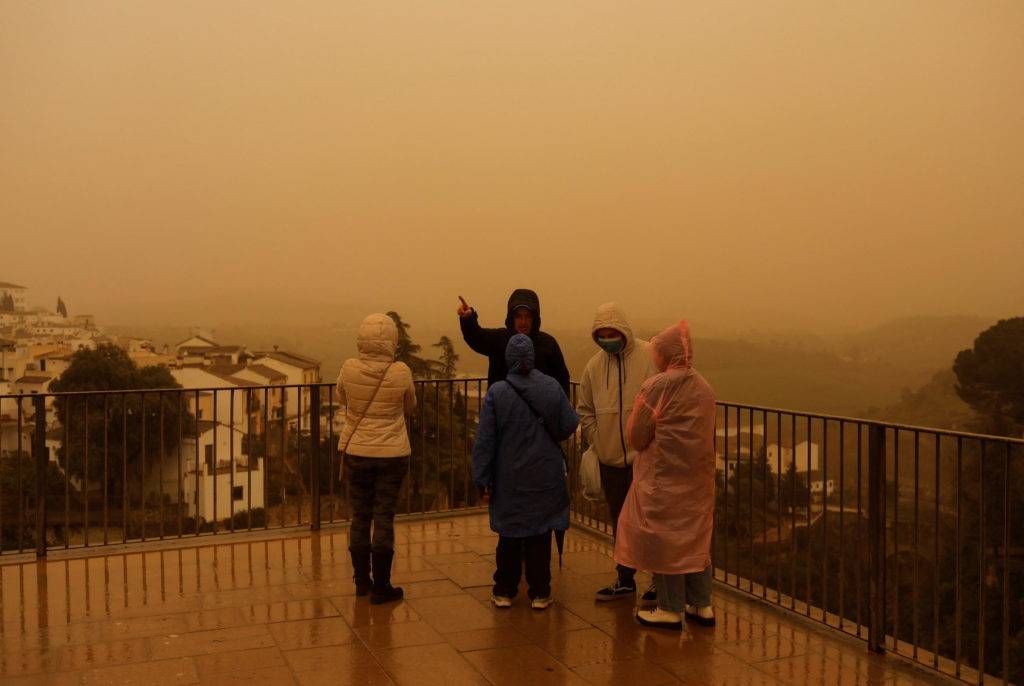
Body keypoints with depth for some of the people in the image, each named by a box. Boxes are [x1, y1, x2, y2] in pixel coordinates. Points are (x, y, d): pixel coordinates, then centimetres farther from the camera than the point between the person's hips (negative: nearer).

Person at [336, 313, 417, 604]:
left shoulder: (349, 369, -10)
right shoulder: (401, 372, -14)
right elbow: (410, 406, 3)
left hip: (356, 452, 2)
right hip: (392, 454, -2)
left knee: (360, 516, 14)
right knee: (384, 518, 5)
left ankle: (362, 581, 25)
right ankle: (380, 587, 10)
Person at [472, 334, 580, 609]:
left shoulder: (496, 392, -11)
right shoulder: (551, 387, -7)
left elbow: (485, 439, -9)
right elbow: (570, 425, -2)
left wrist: (483, 477, -2)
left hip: (510, 480, -1)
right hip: (546, 477, 1)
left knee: (509, 535, 13)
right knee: (540, 535, 10)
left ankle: (504, 591, 21)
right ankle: (539, 593, 16)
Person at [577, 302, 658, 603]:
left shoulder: (649, 357, -10)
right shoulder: (594, 365, 6)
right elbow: (585, 409, 16)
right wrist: (596, 441, 6)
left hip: (644, 457, -5)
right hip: (610, 459, 5)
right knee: (619, 521, 16)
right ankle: (624, 580, 29)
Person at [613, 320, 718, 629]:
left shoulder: (658, 386, -15)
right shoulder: (704, 387, 6)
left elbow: (635, 436, -10)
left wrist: (638, 407, 10)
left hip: (663, 478, -7)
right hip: (698, 478, 7)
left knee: (665, 540, 4)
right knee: (695, 539, 15)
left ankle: (670, 609, 10)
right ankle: (701, 605, 21)